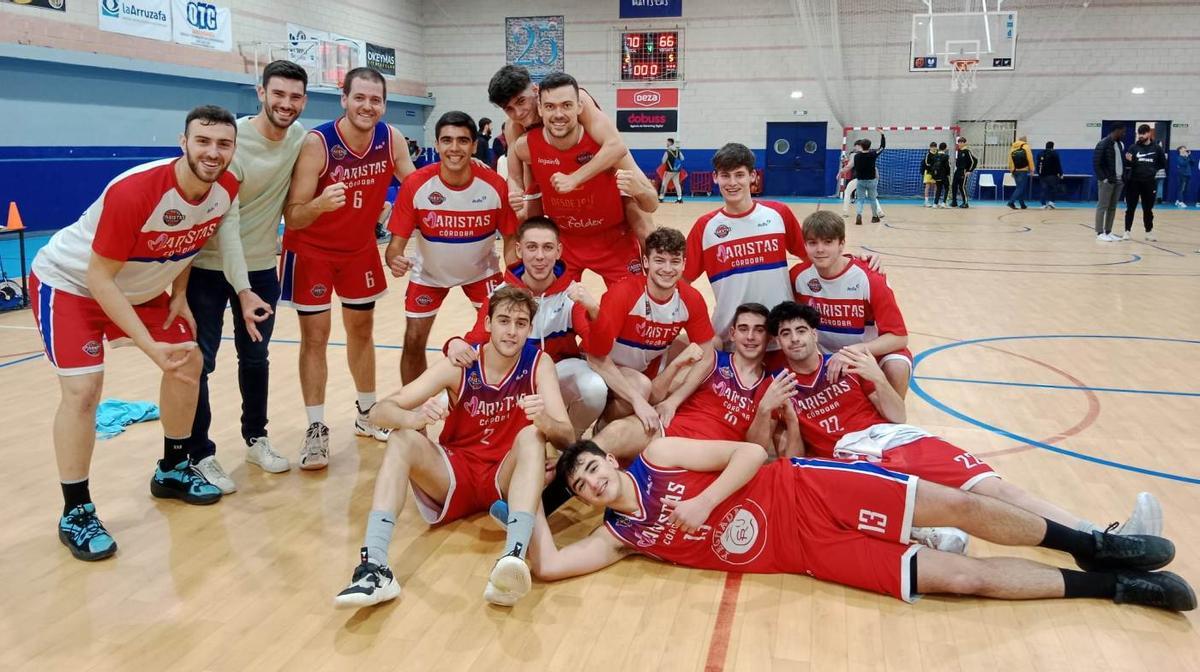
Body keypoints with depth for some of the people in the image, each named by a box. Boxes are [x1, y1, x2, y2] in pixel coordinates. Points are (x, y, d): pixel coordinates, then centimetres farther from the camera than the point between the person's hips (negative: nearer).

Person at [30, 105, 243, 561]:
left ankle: (172, 470, 25)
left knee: (190, 361, 6)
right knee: (83, 388, -18)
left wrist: (178, 293, -3)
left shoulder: (227, 189, -16)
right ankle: (76, 514, -2)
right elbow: (99, 278, -30)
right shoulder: (132, 191, -36)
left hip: (140, 286, 7)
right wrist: (151, 347, -34)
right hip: (69, 283, -7)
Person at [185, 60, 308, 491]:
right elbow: (226, 222, -24)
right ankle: (200, 455, 11)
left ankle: (255, 439, 30)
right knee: (198, 363, -1)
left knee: (256, 357, 15)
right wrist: (243, 290, -29)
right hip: (209, 267, -5)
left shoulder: (300, 137, -3)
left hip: (262, 266, 5)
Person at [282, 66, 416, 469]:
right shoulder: (316, 143, -26)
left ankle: (366, 414, 30)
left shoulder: (393, 141, -14)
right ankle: (316, 430, 7)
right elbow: (292, 217, -26)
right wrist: (320, 203, -47)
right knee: (314, 336, -3)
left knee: (362, 329, 14)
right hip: (312, 251, -4)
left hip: (360, 249, 5)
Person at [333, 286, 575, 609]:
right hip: (454, 477, 1)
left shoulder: (538, 364, -8)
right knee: (403, 439, -25)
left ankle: (514, 557, -50)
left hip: (507, 480, -1)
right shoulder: (460, 364, -9)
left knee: (532, 436, -30)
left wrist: (544, 421, -41)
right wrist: (415, 418, -39)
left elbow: (567, 438, -16)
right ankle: (374, 565, -38)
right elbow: (379, 412, -15)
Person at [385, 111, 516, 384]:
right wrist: (395, 260, -44)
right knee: (413, 343, 1)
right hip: (429, 273, 0)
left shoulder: (495, 185, -25)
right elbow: (397, 242, -20)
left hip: (481, 270, 0)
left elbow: (510, 236, -12)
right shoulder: (415, 185, -26)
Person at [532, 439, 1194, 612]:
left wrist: (703, 502, -17)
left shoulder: (658, 455, -2)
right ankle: (1109, 586, 8)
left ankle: (1093, 545, 14)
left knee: (959, 506, -11)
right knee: (963, 576, -7)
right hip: (804, 552, 1)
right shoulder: (622, 536, 2)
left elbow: (750, 453, -6)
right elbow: (548, 564, -7)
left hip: (804, 492, 0)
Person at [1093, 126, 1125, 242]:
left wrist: (1124, 177, 7)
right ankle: (1100, 233, -2)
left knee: (1112, 208, 9)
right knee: (1102, 207, -4)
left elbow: (1122, 162, 18)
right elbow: (1096, 163, -13)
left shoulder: (1120, 145, 13)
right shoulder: (1103, 144, -10)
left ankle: (1108, 232, 14)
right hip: (1107, 181, -7)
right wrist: (1104, 178, -16)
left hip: (1118, 181, 7)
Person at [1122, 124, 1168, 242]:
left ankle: (1149, 232, 17)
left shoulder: (1157, 148, 4)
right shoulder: (1133, 147, 0)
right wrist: (1129, 161, -22)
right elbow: (1127, 164, -3)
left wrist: (1153, 170, -2)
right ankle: (1127, 231, 7)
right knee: (1130, 208, 2)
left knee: (1148, 209, 9)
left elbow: (1163, 164, 10)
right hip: (1133, 182, -1)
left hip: (1149, 183, 1)